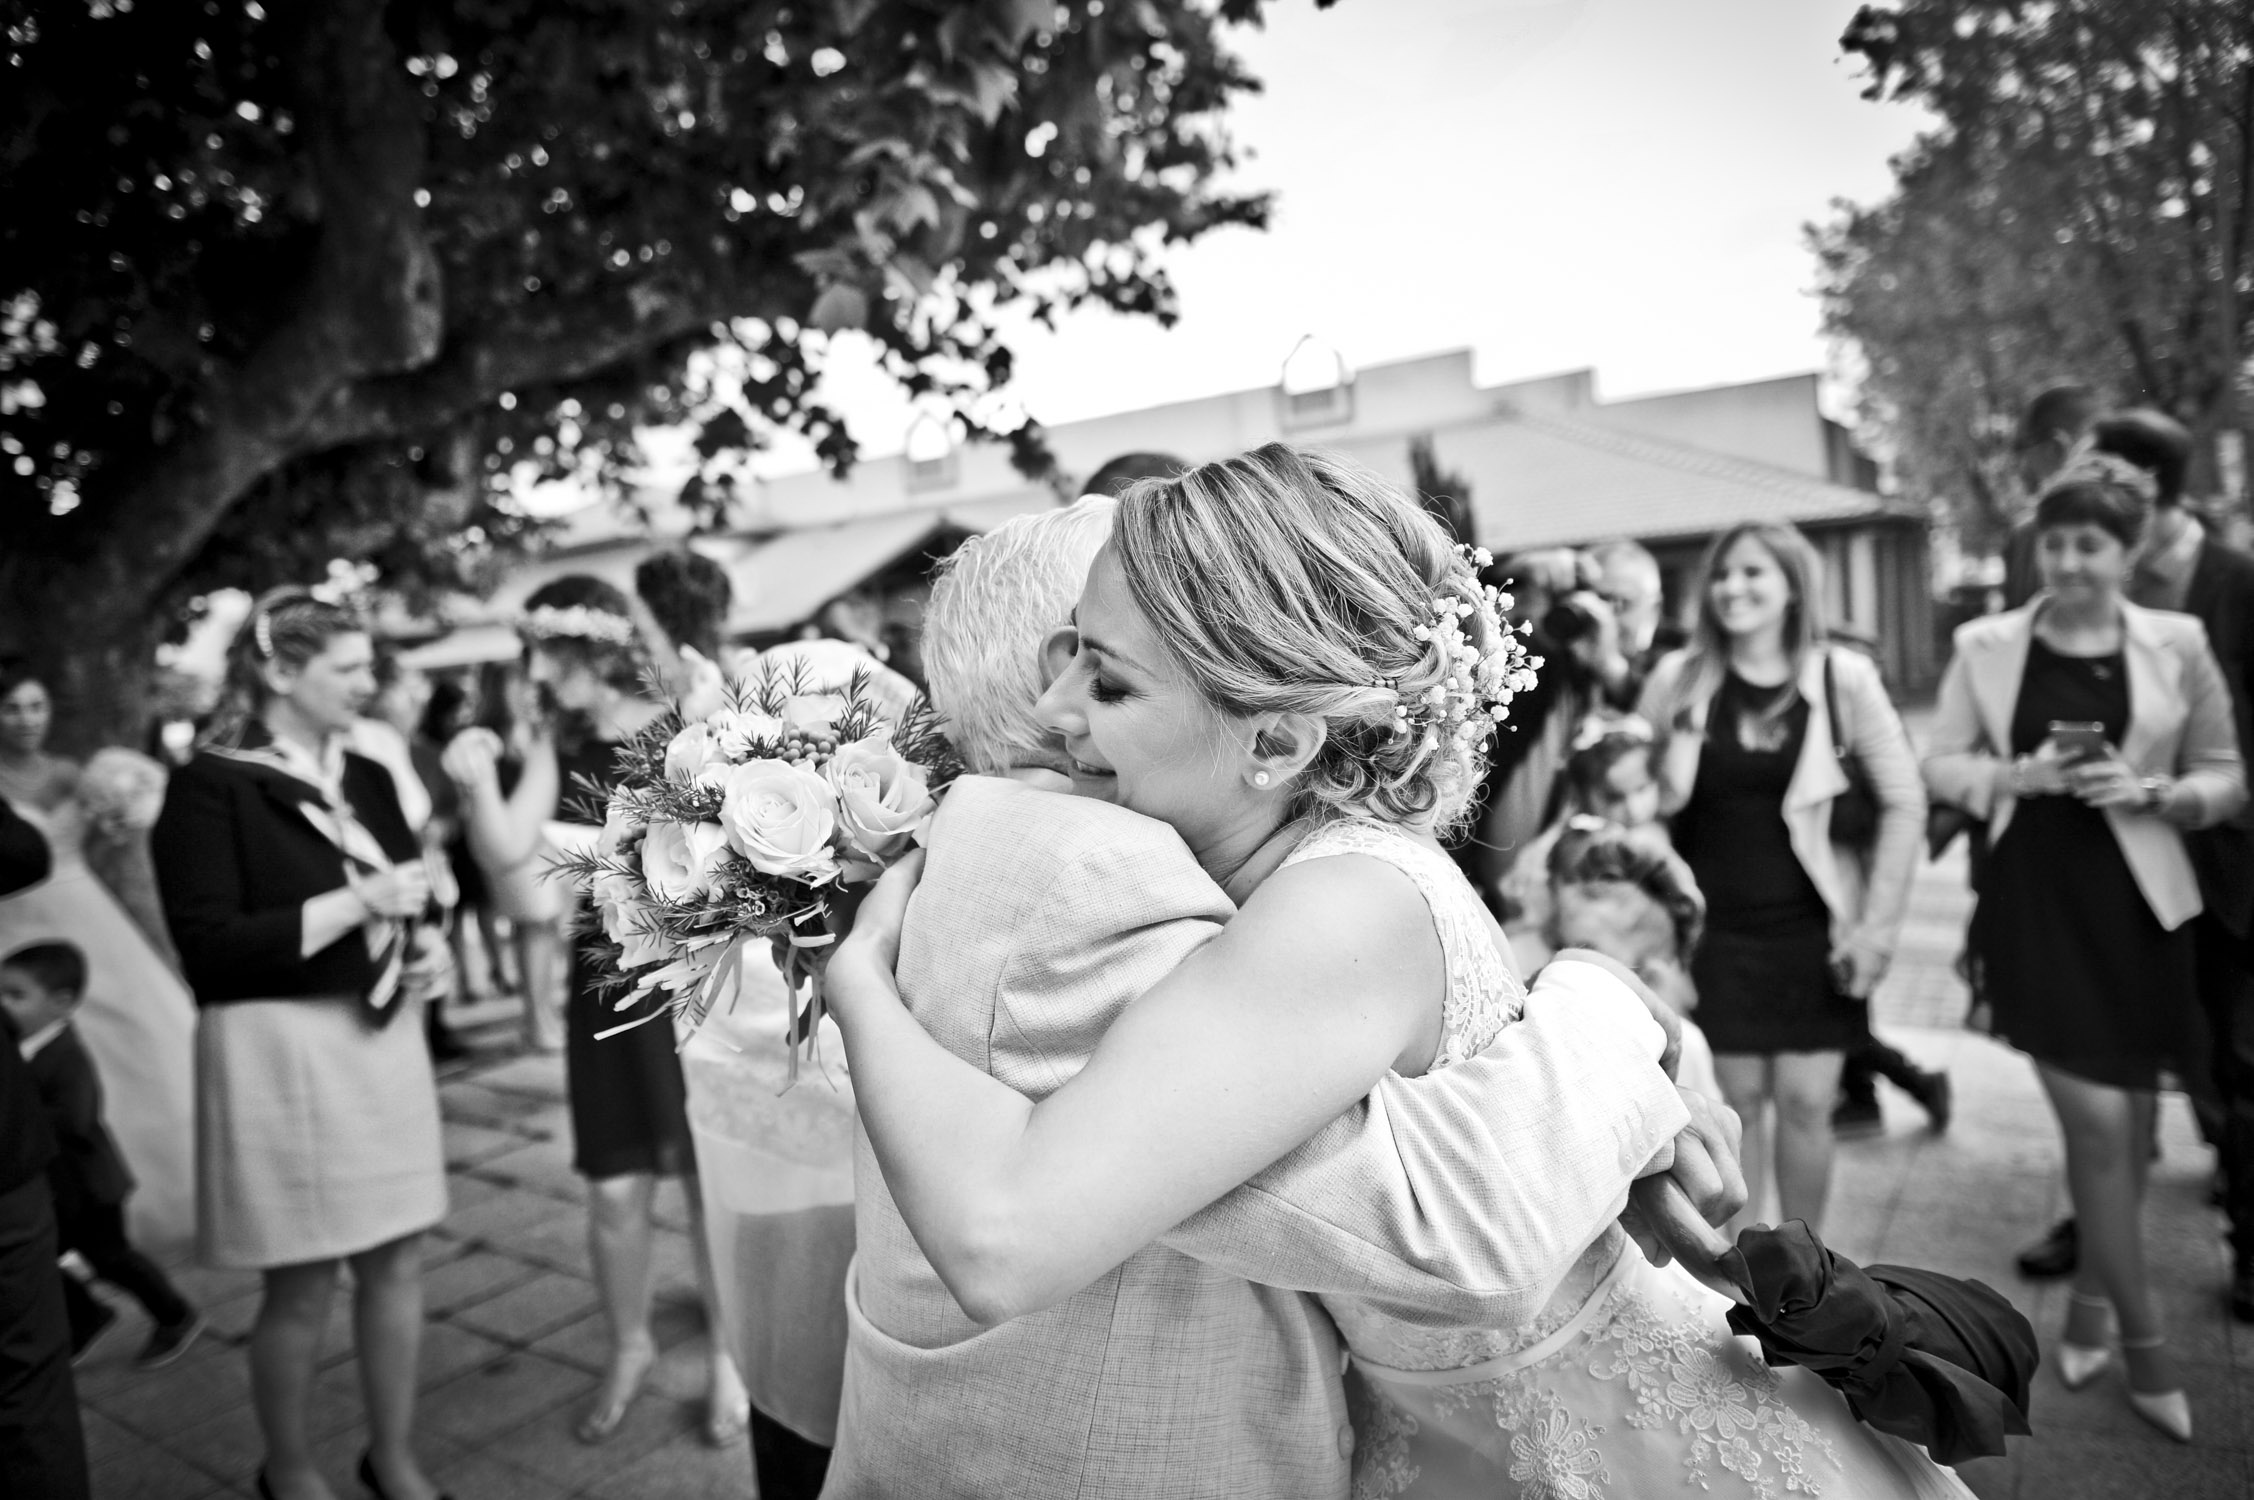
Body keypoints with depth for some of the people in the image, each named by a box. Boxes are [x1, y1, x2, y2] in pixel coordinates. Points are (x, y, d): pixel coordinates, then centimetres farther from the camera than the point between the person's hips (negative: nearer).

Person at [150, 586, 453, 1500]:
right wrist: (355, 904, -19)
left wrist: (427, 944, 1)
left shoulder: (368, 779, 10)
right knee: (301, 1286, 7)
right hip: (283, 1052, -6)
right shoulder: (210, 786, -9)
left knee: (396, 1261, 13)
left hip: (384, 1039, 6)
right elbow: (209, 947, -16)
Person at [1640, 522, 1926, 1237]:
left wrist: (1877, 925, -6)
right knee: (1737, 1099, 9)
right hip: (1713, 926, 1)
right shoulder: (1677, 678, -4)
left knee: (1806, 1103, 5)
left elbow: (1905, 803, -3)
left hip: (1812, 928, 0)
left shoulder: (1843, 677, -7)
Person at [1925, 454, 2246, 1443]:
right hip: (2034, 905, -1)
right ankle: (2143, 1340, 17)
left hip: (2139, 909, 2)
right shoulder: (1985, 645, 0)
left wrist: (2151, 791, -15)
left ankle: (2092, 1297, 37)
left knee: (2127, 1122, 13)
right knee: (2099, 1124, -3)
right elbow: (1941, 767, 4)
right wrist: (2019, 775, -14)